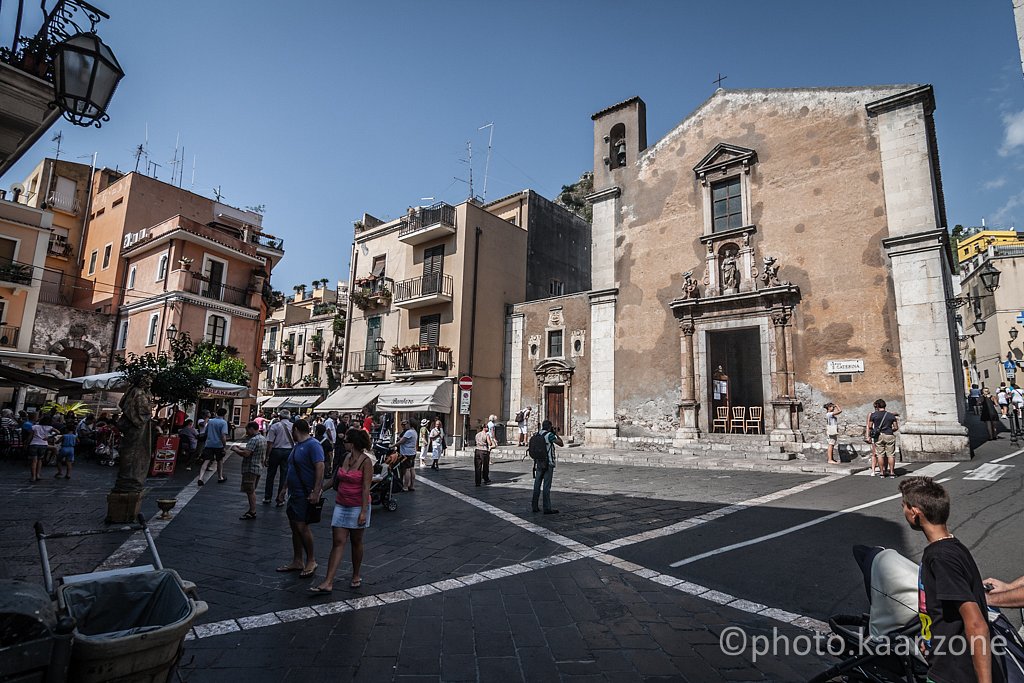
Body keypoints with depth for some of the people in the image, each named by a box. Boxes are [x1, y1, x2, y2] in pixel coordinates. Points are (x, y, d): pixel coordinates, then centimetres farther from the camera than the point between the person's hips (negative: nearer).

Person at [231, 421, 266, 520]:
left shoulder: (254, 440, -19)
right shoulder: (263, 439, 13)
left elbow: (246, 454, -26)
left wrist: (235, 449, -10)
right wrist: (241, 447, 15)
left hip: (251, 469, -10)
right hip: (259, 468, 10)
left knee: (250, 491, -2)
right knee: (252, 491, 17)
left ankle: (252, 512, 3)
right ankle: (252, 510, 23)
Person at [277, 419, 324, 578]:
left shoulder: (313, 445, -16)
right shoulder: (297, 445, 15)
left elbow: (320, 467, -24)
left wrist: (316, 492, -28)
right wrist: (287, 488, 24)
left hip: (306, 494, -10)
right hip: (294, 493, 10)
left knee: (302, 526, -10)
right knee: (294, 526, 13)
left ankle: (311, 561, 6)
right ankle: (297, 562, 24)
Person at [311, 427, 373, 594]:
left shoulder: (366, 461, -14)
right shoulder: (345, 458, 5)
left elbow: (366, 488, -17)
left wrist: (364, 511, -20)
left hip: (357, 507, -5)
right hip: (341, 505, 5)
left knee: (356, 542, 10)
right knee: (338, 542, 1)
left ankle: (356, 576, 27)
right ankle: (328, 582, -1)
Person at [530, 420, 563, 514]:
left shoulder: (535, 436, 7)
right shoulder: (549, 435, -13)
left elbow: (532, 450, 13)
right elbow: (561, 443, -10)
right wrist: (555, 434, 0)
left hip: (538, 463, 6)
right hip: (548, 464, -6)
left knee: (537, 485, 11)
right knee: (547, 486, -3)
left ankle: (535, 507, 17)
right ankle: (547, 508, 0)